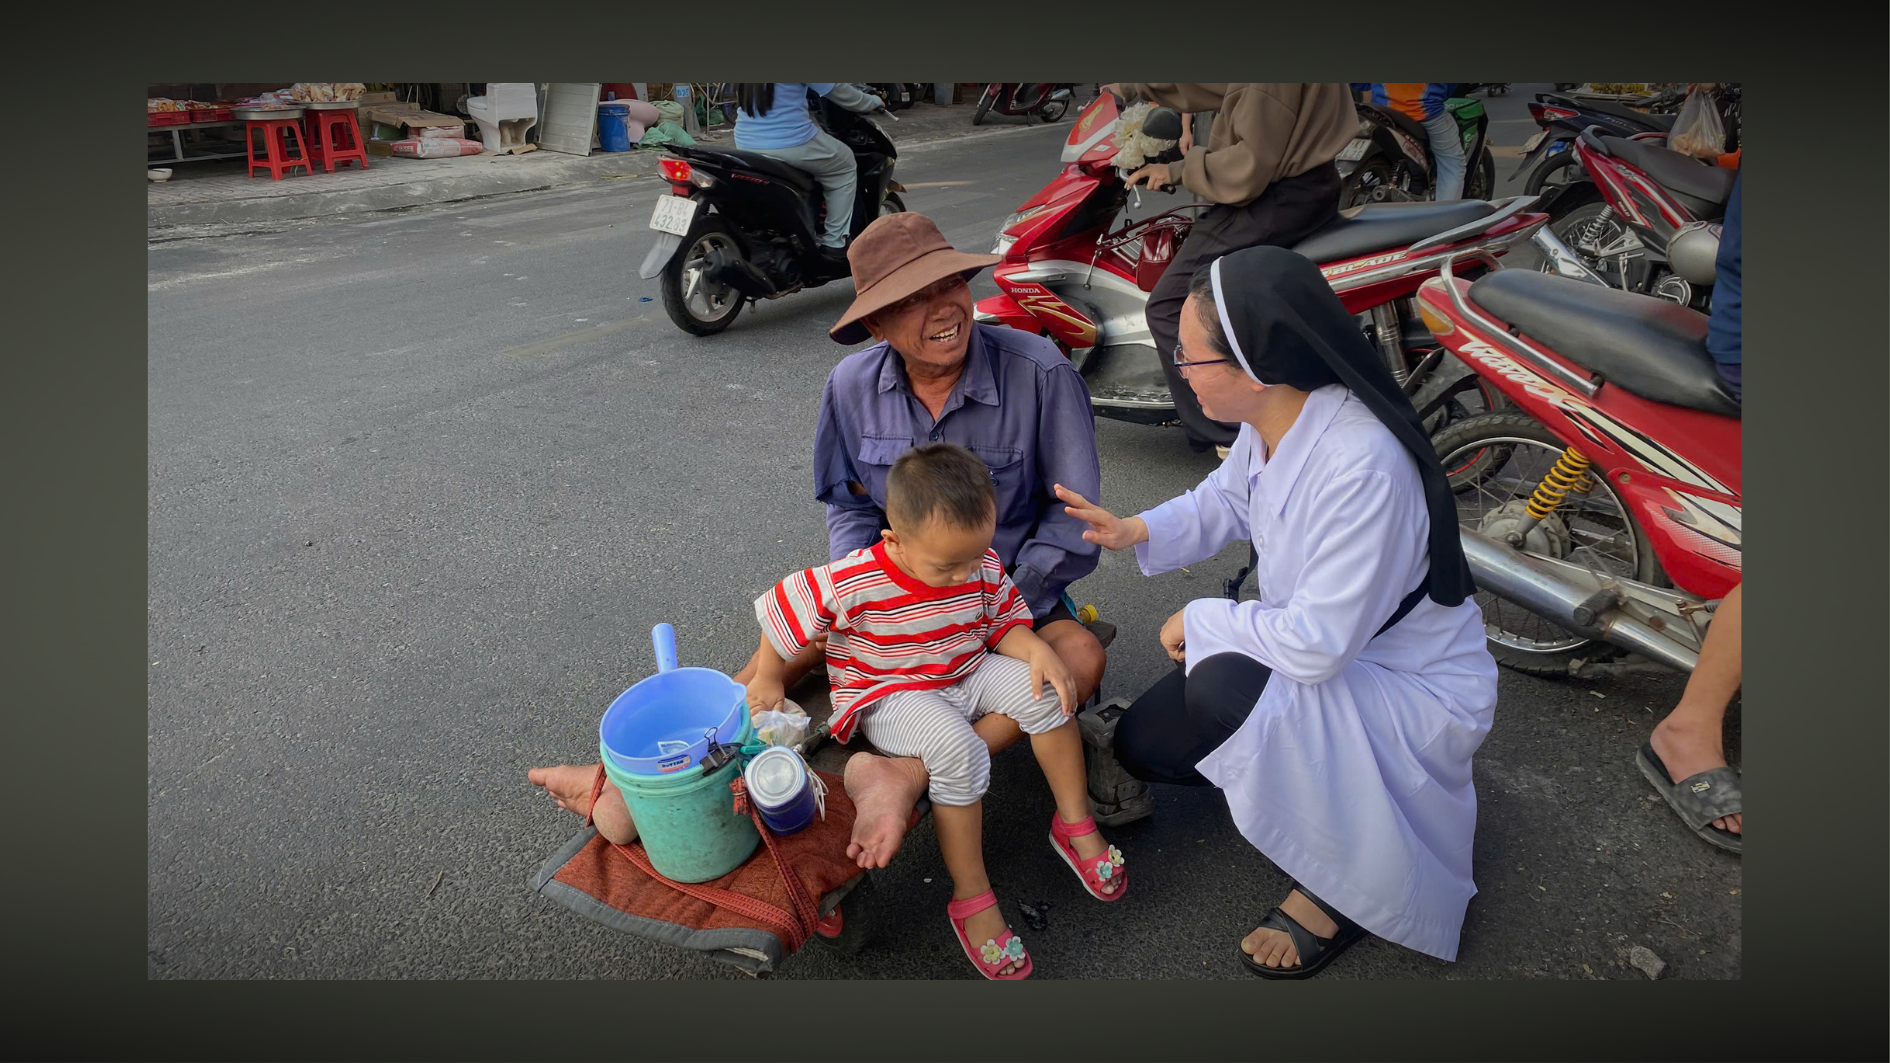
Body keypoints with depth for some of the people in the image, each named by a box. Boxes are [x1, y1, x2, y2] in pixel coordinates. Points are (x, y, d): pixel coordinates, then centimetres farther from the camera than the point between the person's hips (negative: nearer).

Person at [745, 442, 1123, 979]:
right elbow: (779, 610, -11)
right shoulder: (851, 583, -25)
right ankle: (972, 899, -17)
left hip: (966, 674, 6)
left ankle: (1074, 825, 1)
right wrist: (767, 680, 0)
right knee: (958, 750, -33)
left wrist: (1038, 651, -19)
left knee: (1042, 692, -18)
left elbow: (1006, 622, 2)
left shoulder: (983, 568, -12)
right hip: (889, 698, -5)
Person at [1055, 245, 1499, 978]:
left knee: (1221, 685, -35)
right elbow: (1227, 500, 12)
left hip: (1414, 690, -8)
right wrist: (1138, 531, -5)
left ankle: (1342, 886, -9)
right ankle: (1330, 783, 17)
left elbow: (1317, 644, -33)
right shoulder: (1270, 420, -10)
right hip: (1320, 645, 8)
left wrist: (1202, 620, -18)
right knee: (1141, 744, 2)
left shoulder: (1362, 466, -36)